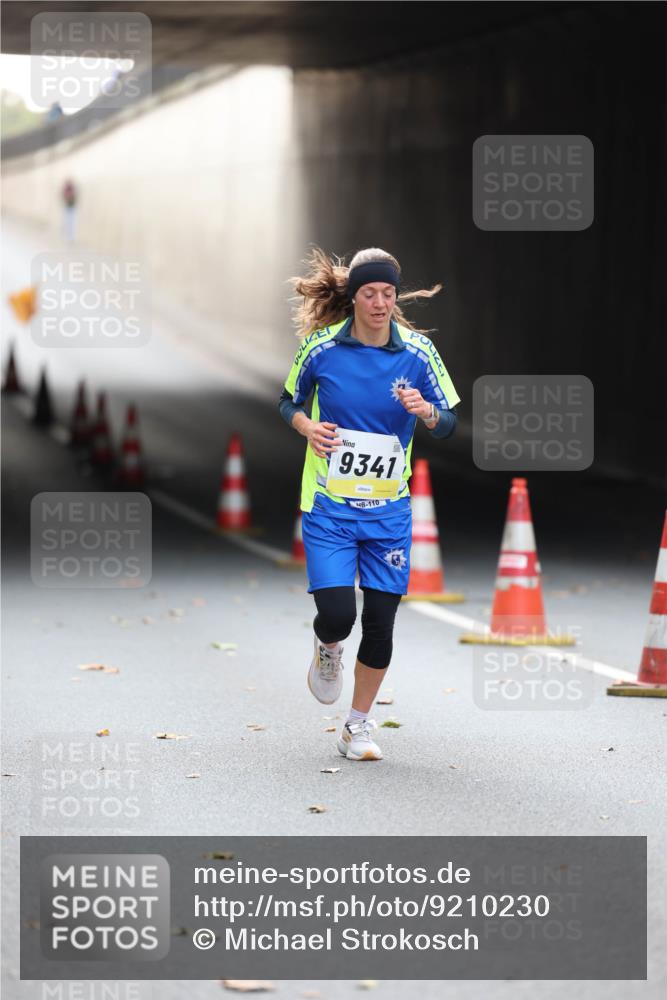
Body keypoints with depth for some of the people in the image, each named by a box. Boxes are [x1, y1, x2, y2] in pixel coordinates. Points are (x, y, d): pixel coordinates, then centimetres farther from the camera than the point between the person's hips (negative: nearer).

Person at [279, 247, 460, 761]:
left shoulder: (419, 351, -3)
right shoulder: (321, 346, -6)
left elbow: (449, 423, 1)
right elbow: (289, 400, 10)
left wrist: (426, 411, -21)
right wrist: (306, 426, -12)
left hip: (389, 511, 2)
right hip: (328, 508, -2)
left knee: (381, 622, 1)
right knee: (337, 615, -15)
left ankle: (359, 724, 21)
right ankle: (327, 650, 24)